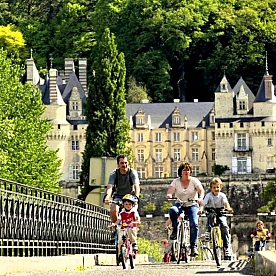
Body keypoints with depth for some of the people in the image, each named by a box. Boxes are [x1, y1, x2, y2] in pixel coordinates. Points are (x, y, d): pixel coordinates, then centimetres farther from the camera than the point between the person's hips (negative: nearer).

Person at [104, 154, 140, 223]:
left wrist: (136, 197, -49)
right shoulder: (114, 174, -14)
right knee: (113, 210, -25)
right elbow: (110, 186, -27)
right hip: (118, 196, 1)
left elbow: (136, 186, -30)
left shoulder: (133, 172, -17)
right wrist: (107, 196, -49)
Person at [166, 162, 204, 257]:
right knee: (173, 210, -35)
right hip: (180, 204, 1)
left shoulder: (194, 180, -2)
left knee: (194, 224, -24)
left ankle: (193, 246, -16)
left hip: (192, 205, -1)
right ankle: (175, 230, -15)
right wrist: (169, 195, -39)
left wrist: (200, 198, -40)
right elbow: (170, 190, -14)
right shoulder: (176, 181, 1)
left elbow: (201, 190, -17)